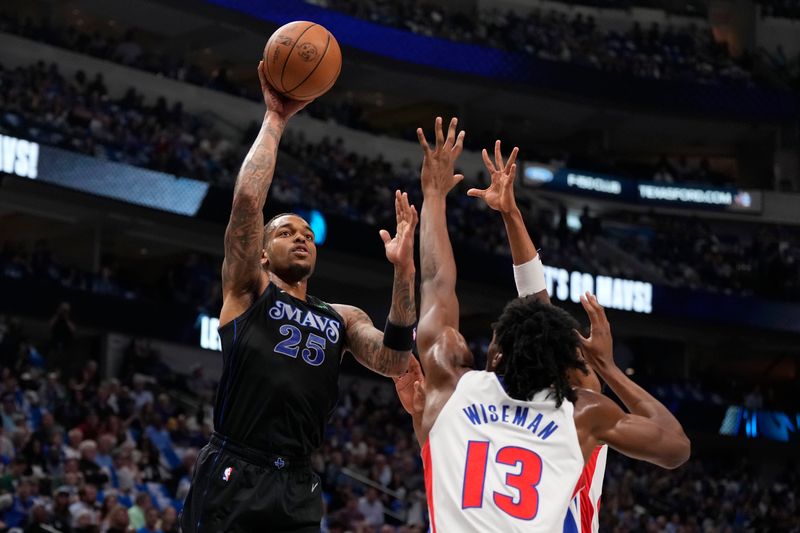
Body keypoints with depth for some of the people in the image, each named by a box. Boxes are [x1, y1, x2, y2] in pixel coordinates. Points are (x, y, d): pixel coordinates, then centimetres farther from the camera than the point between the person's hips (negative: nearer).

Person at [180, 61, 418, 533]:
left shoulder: (342, 319, 22)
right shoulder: (247, 292, 9)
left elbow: (393, 363, 2)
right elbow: (248, 198, -5)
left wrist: (404, 272, -4)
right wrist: (275, 119, 2)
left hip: (298, 489, 4)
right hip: (231, 479, -4)